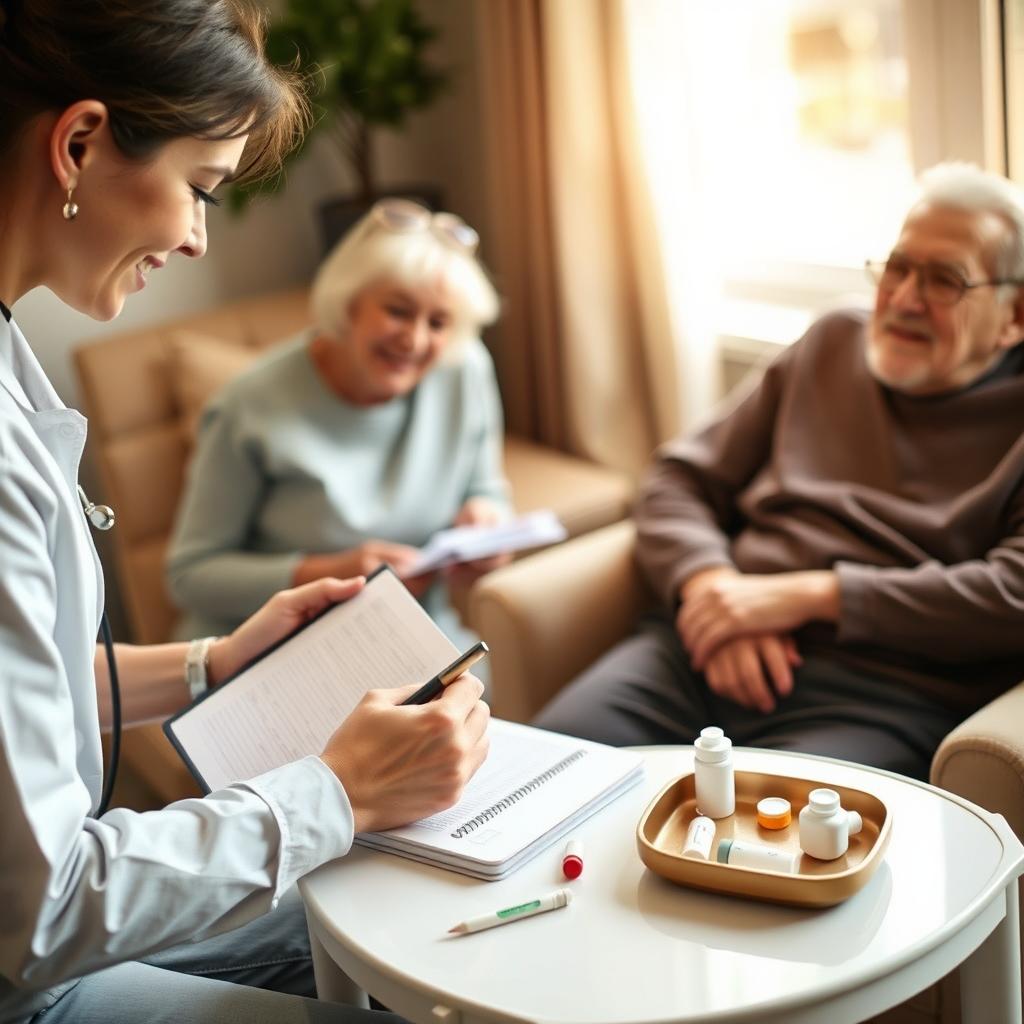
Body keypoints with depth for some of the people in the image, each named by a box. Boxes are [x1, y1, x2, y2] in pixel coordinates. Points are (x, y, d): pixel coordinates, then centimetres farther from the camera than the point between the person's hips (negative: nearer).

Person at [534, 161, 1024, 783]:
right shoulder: (830, 347, 22)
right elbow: (681, 480, 20)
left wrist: (809, 596, -13)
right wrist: (711, 586, -3)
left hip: (878, 696, -5)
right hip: (706, 653, 5)